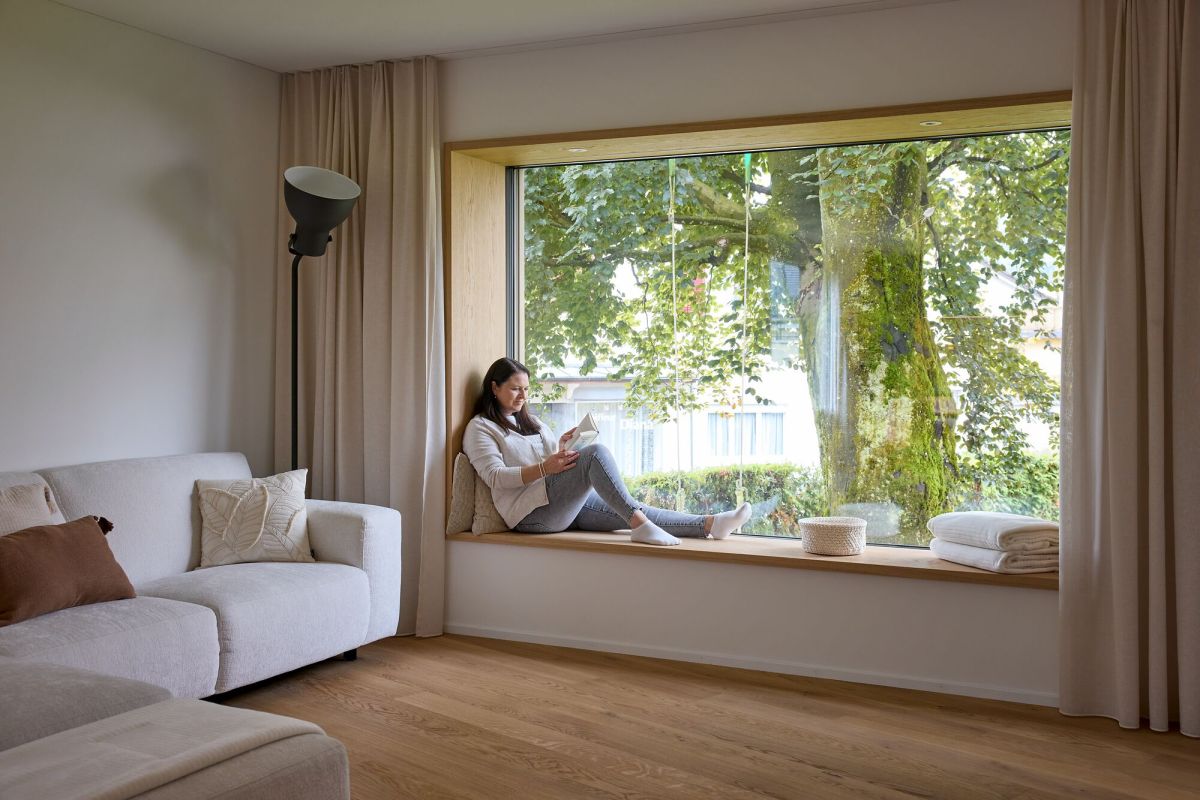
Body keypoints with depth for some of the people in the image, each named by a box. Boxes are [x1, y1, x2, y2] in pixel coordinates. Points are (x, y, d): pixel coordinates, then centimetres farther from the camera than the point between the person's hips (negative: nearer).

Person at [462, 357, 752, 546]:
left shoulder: (530, 422, 28)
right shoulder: (480, 428, 5)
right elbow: (495, 477, -10)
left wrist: (562, 449, 0)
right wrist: (543, 469, -23)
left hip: (567, 504, 7)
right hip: (531, 512, -7)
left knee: (634, 512, -13)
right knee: (596, 453, -28)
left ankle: (709, 524, -25)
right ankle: (639, 524, -38)